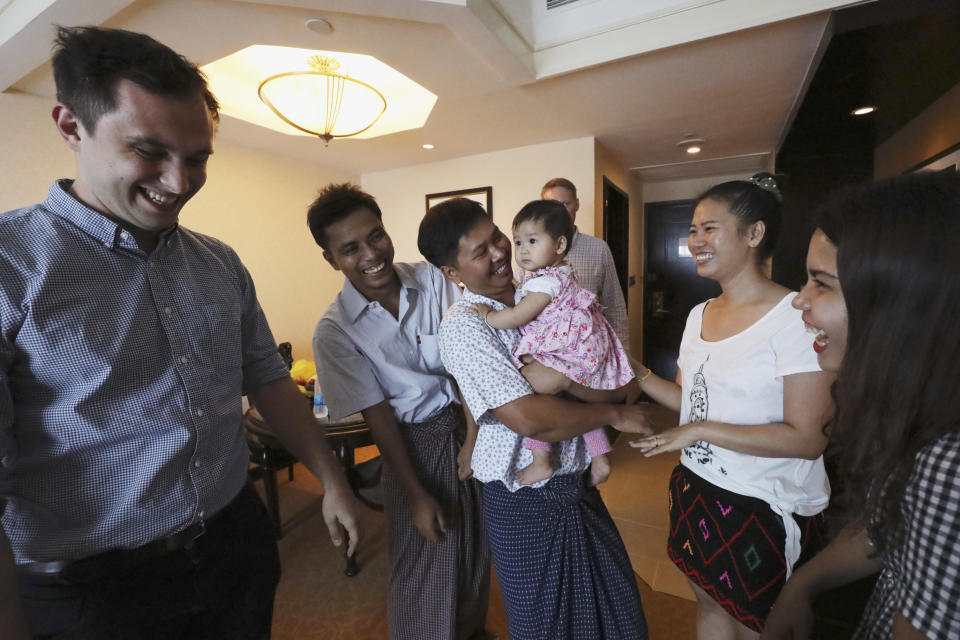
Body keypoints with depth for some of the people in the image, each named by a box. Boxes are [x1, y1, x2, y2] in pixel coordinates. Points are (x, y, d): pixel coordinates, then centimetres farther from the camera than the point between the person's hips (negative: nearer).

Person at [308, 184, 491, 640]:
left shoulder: (432, 279, -9)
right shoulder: (334, 330, -15)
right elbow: (377, 414, -13)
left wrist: (476, 431, -18)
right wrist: (416, 493, -10)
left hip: (471, 420, 4)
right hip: (415, 442, -3)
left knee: (477, 546, 23)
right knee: (426, 564, 11)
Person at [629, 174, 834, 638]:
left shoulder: (795, 317, -19)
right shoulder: (699, 314, 3)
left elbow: (808, 438, -21)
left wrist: (700, 430, -24)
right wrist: (634, 372, -1)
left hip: (765, 510, -6)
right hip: (698, 491, 6)